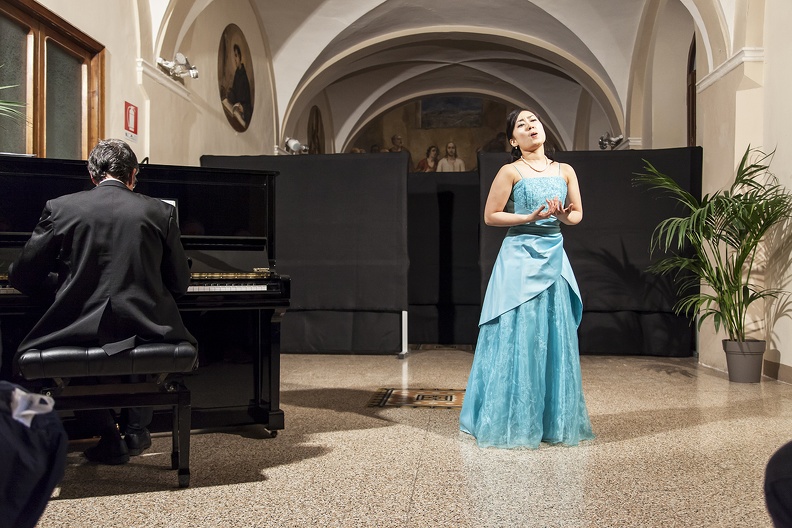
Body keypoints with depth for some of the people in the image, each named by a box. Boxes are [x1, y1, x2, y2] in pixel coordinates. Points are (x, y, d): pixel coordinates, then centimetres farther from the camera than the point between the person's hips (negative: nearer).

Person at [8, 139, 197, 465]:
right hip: (145, 332, 2)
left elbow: (22, 278, 5)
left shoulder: (60, 208, 1)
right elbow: (180, 283, 8)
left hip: (82, 331, -1)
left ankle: (110, 438, 19)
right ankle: (137, 429, 29)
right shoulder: (161, 211, 3)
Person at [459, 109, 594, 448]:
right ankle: (513, 423, 8)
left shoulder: (565, 171, 10)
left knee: (555, 337, 6)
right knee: (519, 336, -4)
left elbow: (578, 213, 16)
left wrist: (563, 215, -6)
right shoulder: (510, 172, -3)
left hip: (554, 257, 5)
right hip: (520, 258, -4)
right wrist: (530, 217, -14)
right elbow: (490, 216, -4)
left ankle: (554, 421, 18)